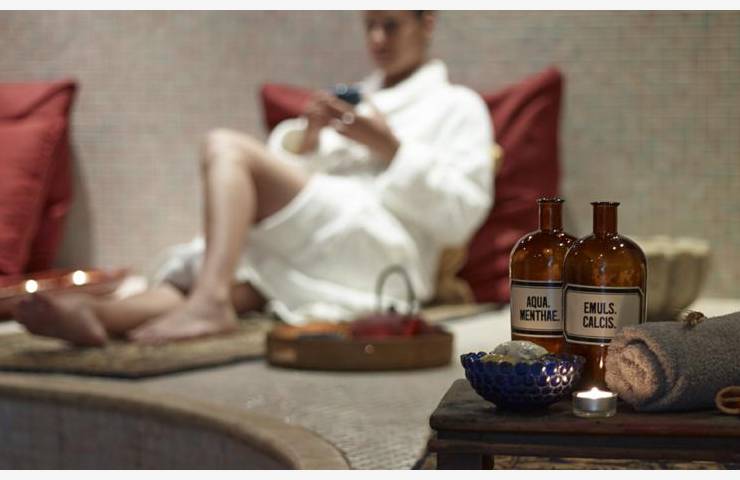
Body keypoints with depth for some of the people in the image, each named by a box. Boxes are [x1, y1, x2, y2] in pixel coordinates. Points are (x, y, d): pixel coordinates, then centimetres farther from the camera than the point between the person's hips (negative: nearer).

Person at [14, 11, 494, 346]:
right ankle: (101, 314, -55)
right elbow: (281, 166, 24)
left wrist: (391, 149, -7)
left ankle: (208, 303, -43)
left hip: (378, 250, -6)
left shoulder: (458, 107, 16)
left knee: (227, 147, -22)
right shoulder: (356, 98, 35)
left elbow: (461, 215, 0)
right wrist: (307, 134, 4)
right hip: (310, 254, 6)